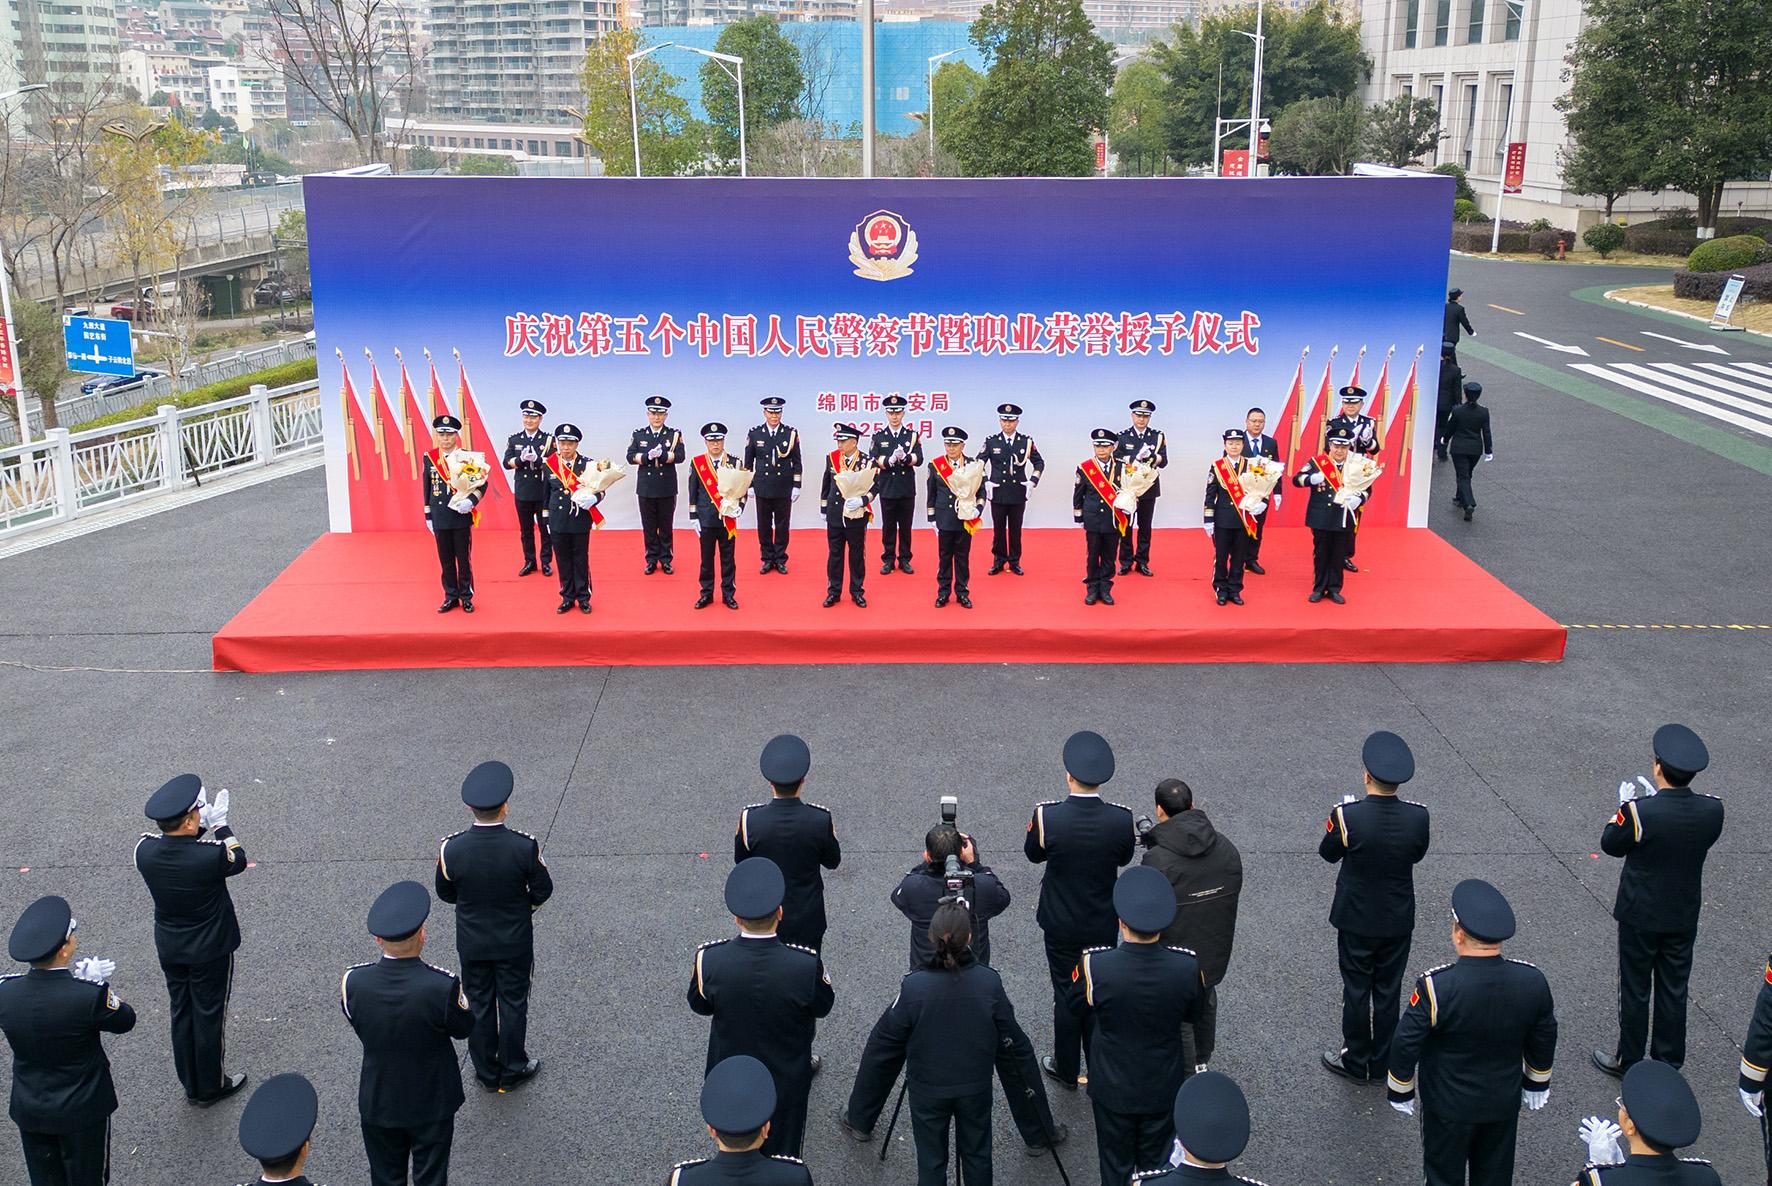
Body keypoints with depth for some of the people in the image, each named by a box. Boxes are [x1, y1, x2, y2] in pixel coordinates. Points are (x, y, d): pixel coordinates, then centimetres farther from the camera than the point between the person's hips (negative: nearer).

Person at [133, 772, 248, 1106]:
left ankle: (191, 1085, 35)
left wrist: (201, 825, -2)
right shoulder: (210, 855, -31)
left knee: (181, 1014, 20)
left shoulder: (145, 850, -18)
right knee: (209, 1016, 14)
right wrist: (220, 824, -1)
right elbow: (239, 861, -8)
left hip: (169, 949, 5)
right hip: (210, 950, -4)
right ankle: (210, 1087, 31)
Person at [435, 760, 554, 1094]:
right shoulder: (525, 847, -25)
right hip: (515, 941, -1)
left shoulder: (451, 849, -22)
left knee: (479, 1005, 18)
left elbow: (445, 894, -4)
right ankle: (512, 1069, 32)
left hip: (472, 942, 1)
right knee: (513, 1004, 17)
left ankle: (487, 1073, 33)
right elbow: (543, 891, -10)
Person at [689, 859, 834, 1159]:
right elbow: (822, 1008, -12)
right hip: (786, 1078, -1)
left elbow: (700, 1005, -8)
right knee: (781, 1152, 24)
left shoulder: (708, 960, -28)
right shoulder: (806, 964, -32)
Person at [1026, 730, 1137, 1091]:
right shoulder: (1121, 819, -20)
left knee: (1067, 995, 15)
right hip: (1104, 924, 1)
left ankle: (1067, 1070, 30)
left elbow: (1034, 854, -5)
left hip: (1061, 925, -1)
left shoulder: (1047, 816, -24)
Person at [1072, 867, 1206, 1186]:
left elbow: (1075, 1007, -8)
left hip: (1112, 1089, -1)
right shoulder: (1188, 966, -25)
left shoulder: (1094, 965, -30)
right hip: (1164, 1088, 1)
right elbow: (1193, 1017, -4)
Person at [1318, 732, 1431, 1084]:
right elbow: (1417, 855, 3)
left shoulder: (1347, 816, -25)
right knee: (1388, 991, 18)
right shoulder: (1418, 816, -17)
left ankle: (1356, 1062, 27)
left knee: (1356, 991, 14)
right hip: (1399, 921, 2)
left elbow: (1328, 853, -6)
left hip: (1356, 921, -2)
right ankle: (1382, 1062, 31)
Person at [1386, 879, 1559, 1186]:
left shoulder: (1436, 987, -30)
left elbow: (1406, 1045, -19)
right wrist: (1537, 1085, 17)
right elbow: (1544, 1041, -1)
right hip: (1505, 1103, 4)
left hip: (1449, 1106, -3)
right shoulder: (1532, 981, -17)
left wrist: (1400, 1091, -1)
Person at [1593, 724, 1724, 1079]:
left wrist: (1625, 805, 3)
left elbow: (1611, 844, -10)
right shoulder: (1712, 810, -14)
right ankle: (1668, 1062, 31)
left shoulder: (1639, 812, -27)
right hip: (1684, 917, 4)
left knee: (1635, 990, 12)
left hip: (1640, 916, -4)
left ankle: (1629, 1061, 26)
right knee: (1674, 991, 17)